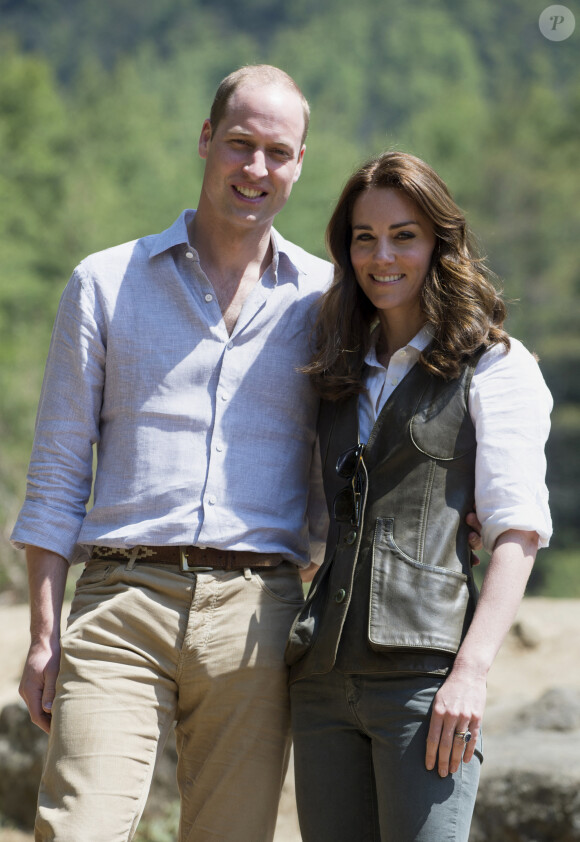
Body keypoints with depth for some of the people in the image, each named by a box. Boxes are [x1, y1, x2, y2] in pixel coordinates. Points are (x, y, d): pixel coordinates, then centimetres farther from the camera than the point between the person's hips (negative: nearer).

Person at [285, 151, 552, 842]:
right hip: (324, 677, 6)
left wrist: (472, 669, -16)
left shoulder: (497, 367, 3)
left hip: (423, 672, -5)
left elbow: (518, 533, -5)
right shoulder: (340, 374, 21)